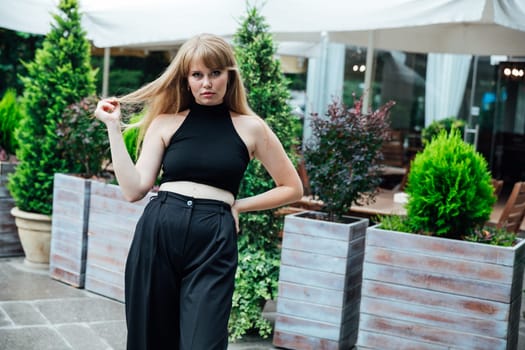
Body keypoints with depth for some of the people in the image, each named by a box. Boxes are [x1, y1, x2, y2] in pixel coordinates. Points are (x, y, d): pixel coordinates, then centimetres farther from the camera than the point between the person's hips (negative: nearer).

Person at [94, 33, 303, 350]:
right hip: (157, 234, 2)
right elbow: (134, 189, 0)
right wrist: (114, 127, -2)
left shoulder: (250, 128, 6)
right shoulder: (166, 122, 8)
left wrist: (239, 204, 5)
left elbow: (292, 188, 12)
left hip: (214, 243, -1)